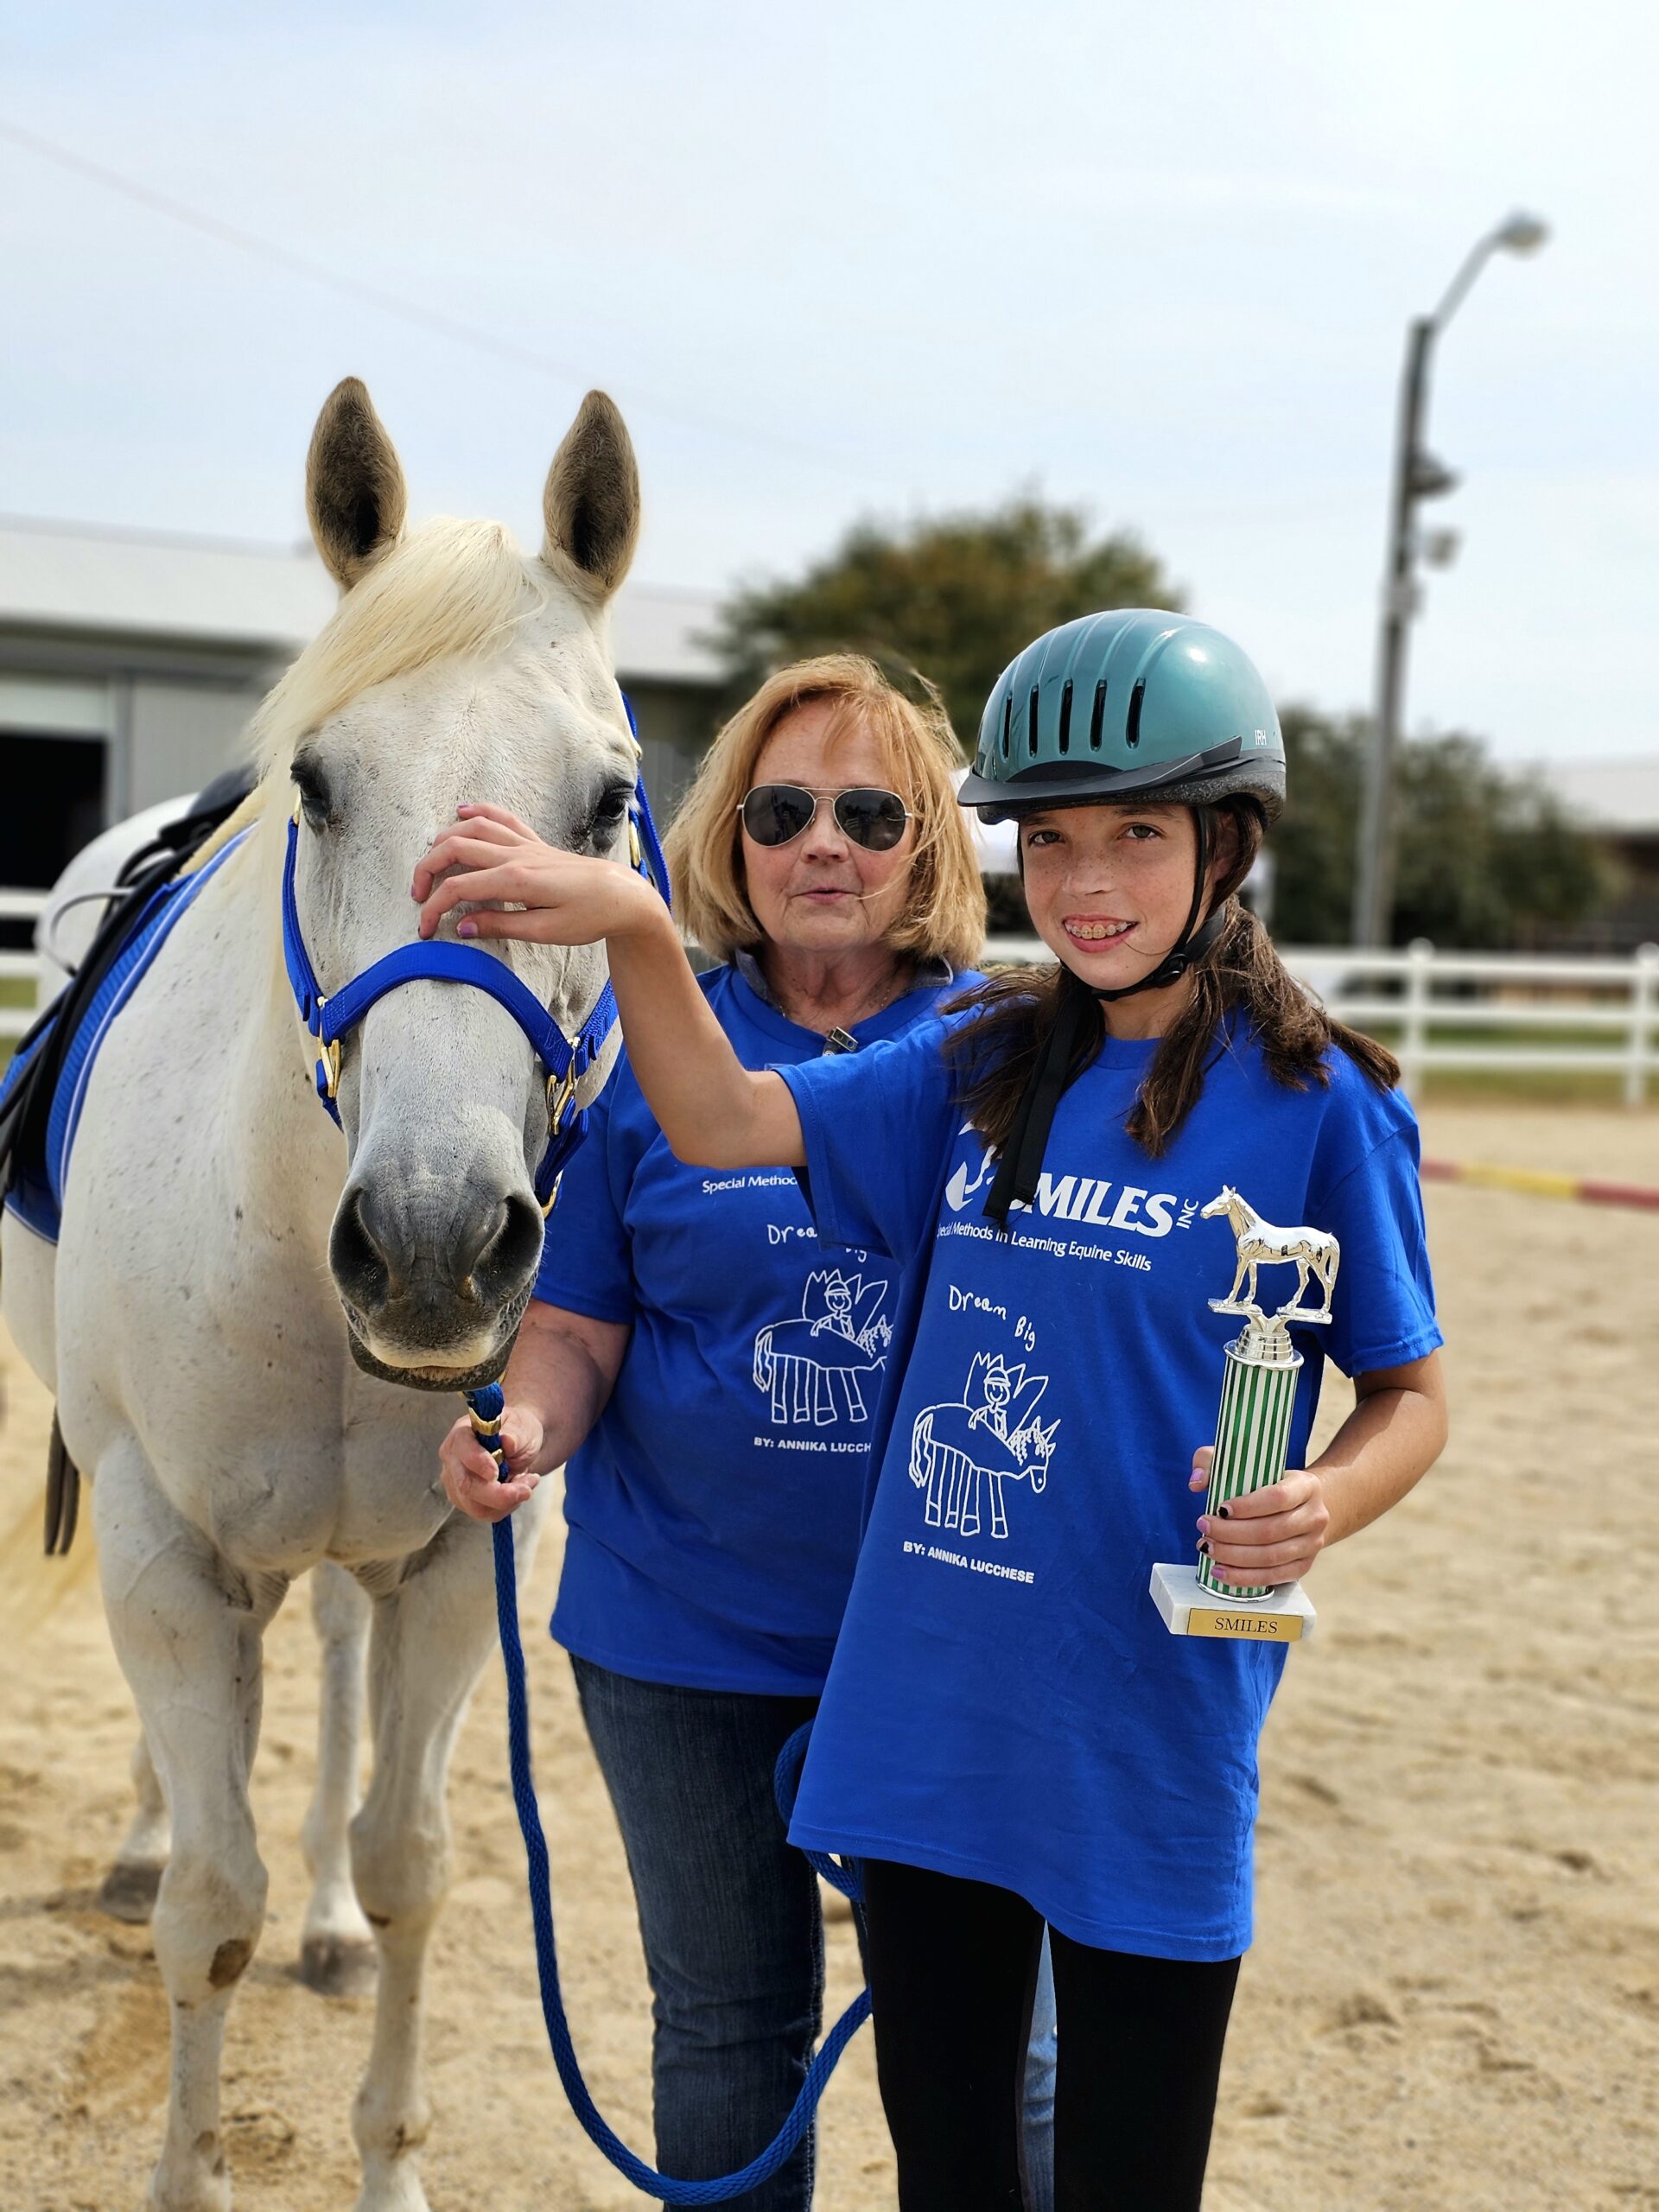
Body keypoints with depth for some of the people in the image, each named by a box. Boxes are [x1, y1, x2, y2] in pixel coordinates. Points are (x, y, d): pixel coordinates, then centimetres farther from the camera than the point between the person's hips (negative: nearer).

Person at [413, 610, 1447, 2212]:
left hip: (1146, 1734, -4)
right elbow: (719, 1122, -1)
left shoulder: (1315, 1102, -8)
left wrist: (1326, 1504, -22)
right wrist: (630, 925, -18)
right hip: (922, 1705, 4)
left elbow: (1411, 1391, -1)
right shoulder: (983, 1067, 4)